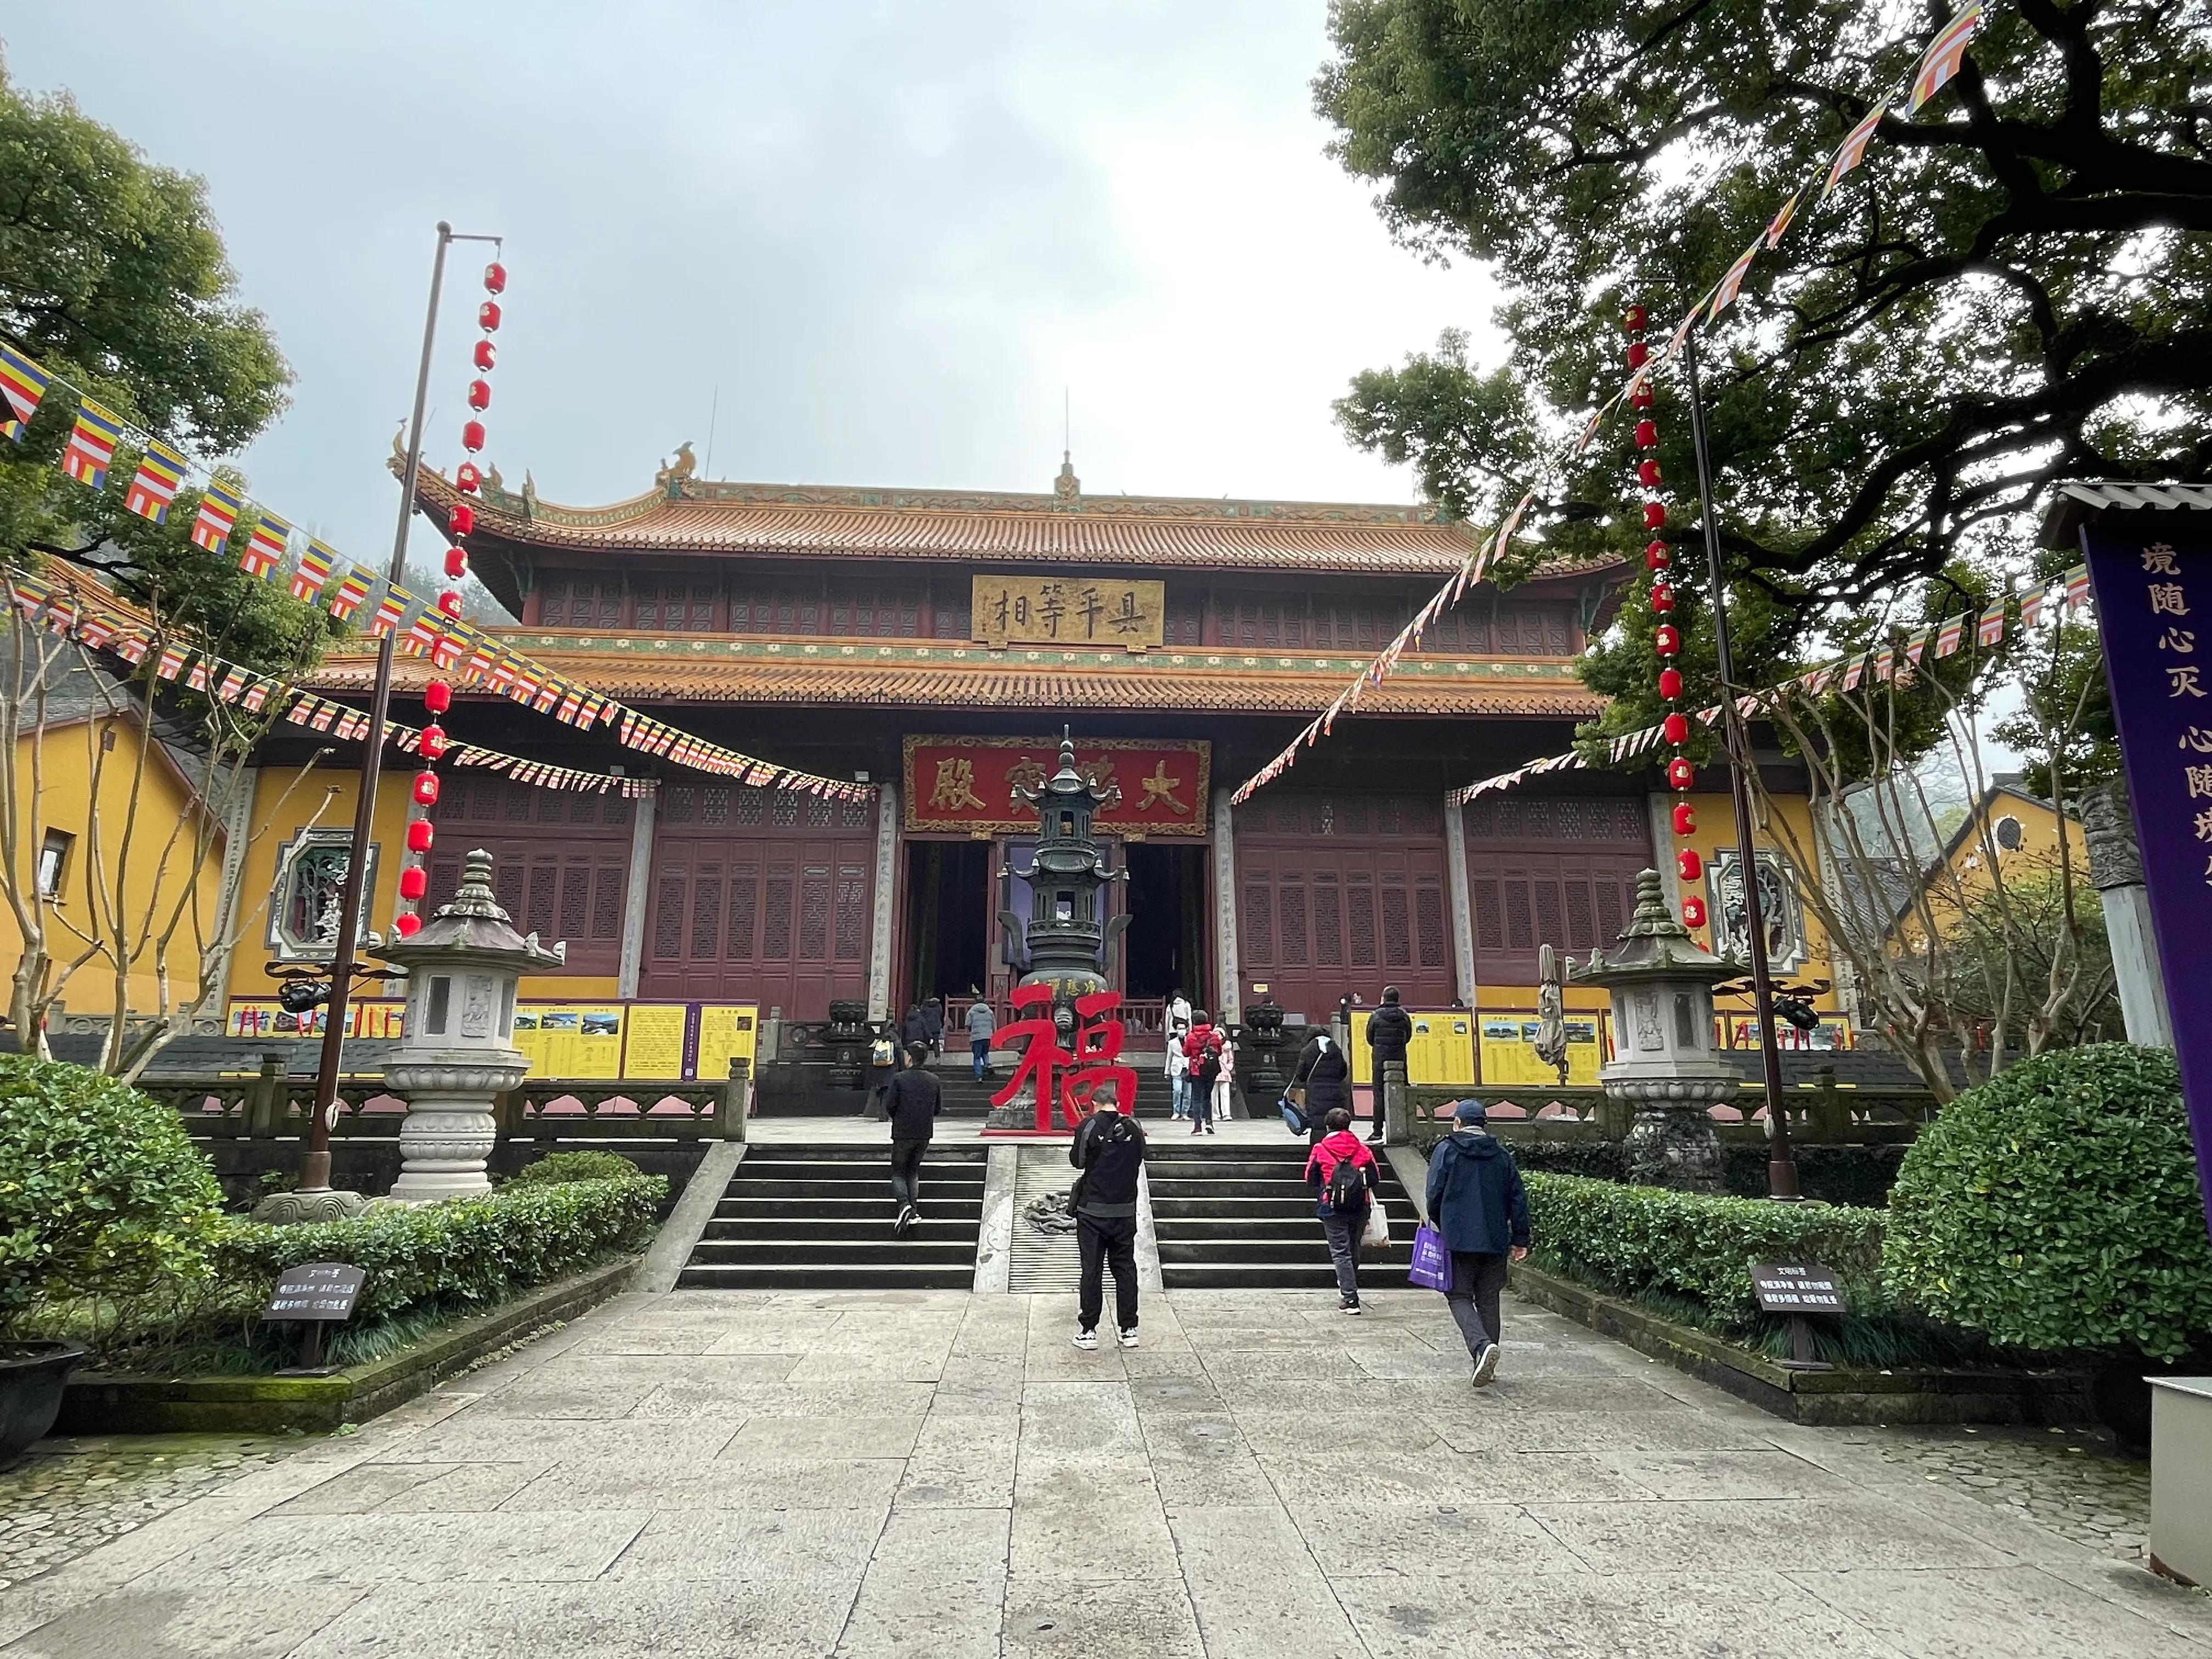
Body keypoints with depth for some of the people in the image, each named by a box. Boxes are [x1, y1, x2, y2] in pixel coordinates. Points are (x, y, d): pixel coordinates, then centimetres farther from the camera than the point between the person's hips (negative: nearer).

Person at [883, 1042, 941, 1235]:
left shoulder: (899, 1079, -11)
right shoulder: (934, 1080, 2)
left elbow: (888, 1105, -11)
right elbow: (938, 1106, 8)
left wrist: (898, 1118, 9)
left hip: (903, 1133, -4)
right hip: (925, 1133, 4)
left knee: (898, 1172, 8)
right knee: (913, 1170, 18)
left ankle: (904, 1204, -16)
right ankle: (913, 1211, 12)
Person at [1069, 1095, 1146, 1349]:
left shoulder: (1089, 1126, -10)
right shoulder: (1135, 1127, -1)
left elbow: (1077, 1160, 1)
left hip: (1093, 1210, -3)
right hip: (1126, 1210, 3)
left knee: (1092, 1270, 4)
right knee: (1125, 1268, 11)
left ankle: (1088, 1330, 8)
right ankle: (1128, 1329, 14)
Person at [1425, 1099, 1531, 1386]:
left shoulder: (1446, 1150, -3)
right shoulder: (1502, 1156, 10)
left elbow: (1435, 1195, -6)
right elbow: (1518, 1200, 7)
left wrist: (1441, 1228, 11)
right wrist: (1520, 1240, 10)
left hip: (1459, 1239, -4)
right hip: (1495, 1241, 4)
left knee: (1459, 1297, 2)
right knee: (1488, 1300, 13)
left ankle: (1482, 1346, -21)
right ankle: (1487, 1365, 15)